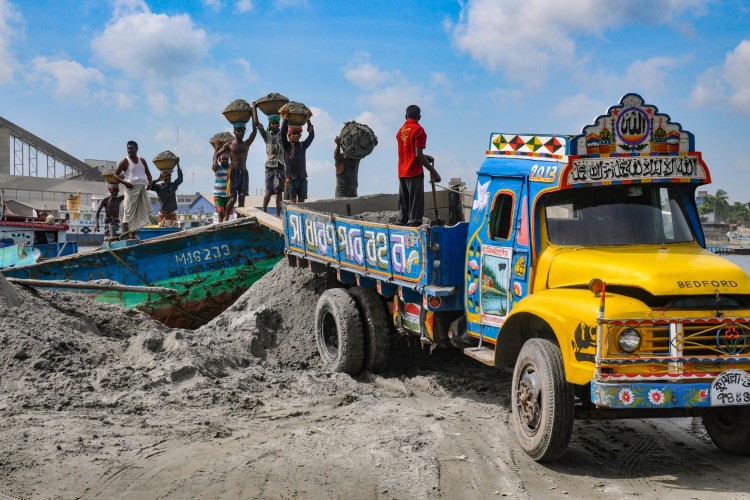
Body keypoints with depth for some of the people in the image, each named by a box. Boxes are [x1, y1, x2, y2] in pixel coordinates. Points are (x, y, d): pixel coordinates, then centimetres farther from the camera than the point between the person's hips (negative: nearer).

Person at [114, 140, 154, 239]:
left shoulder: (142, 161, 14)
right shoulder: (125, 161, -1)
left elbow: (148, 174, 22)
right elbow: (116, 174, -1)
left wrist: (150, 183, 2)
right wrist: (124, 183, -16)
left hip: (142, 189, 6)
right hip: (131, 189, -6)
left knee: (139, 214, 5)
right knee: (129, 214, -9)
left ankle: (133, 235, 10)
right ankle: (125, 236, -8)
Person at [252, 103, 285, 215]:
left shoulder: (282, 136, 10)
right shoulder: (267, 136, 1)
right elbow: (256, 123, -4)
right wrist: (254, 107, 1)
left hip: (280, 166, 3)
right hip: (270, 166, -3)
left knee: (279, 191, 0)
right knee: (269, 191, -4)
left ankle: (278, 214, 2)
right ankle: (264, 212, 11)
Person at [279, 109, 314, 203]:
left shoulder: (302, 145, 9)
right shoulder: (287, 146, 1)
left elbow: (311, 135, 1)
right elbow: (282, 134, -13)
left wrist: (308, 120, -6)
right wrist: (285, 119, -18)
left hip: (302, 177, 3)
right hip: (290, 178, -3)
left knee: (301, 201, 3)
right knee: (292, 202, -5)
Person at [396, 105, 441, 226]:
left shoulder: (401, 130, 14)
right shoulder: (418, 130, -8)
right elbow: (418, 155, -15)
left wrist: (426, 157, 29)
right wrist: (433, 171, -11)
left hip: (402, 173, 7)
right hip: (415, 173, -7)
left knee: (404, 206, 9)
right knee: (416, 205, -9)